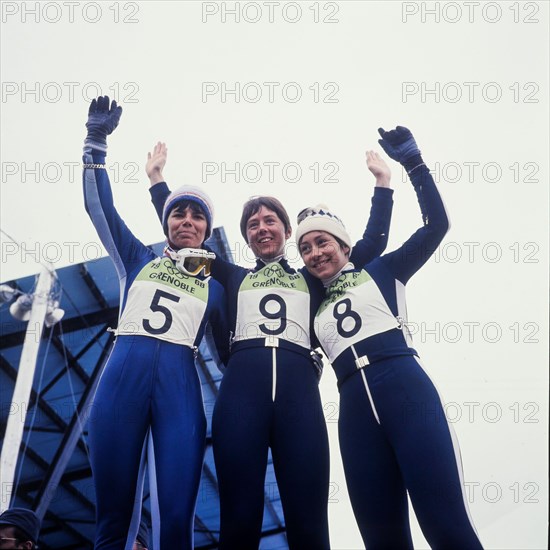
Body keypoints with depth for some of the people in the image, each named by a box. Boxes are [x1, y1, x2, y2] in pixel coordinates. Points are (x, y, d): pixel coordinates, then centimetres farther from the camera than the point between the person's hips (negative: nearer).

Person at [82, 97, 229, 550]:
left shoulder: (214, 286, 20)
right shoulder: (139, 261, 21)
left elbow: (229, 352, 19)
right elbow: (99, 206, 17)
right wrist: (96, 140, 11)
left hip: (180, 383, 0)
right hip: (124, 374, 0)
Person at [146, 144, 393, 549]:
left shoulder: (311, 279, 25)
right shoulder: (235, 278, 26)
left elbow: (373, 242, 26)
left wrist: (382, 183, 27)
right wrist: (157, 179, 33)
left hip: (299, 389, 0)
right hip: (242, 387, 1)